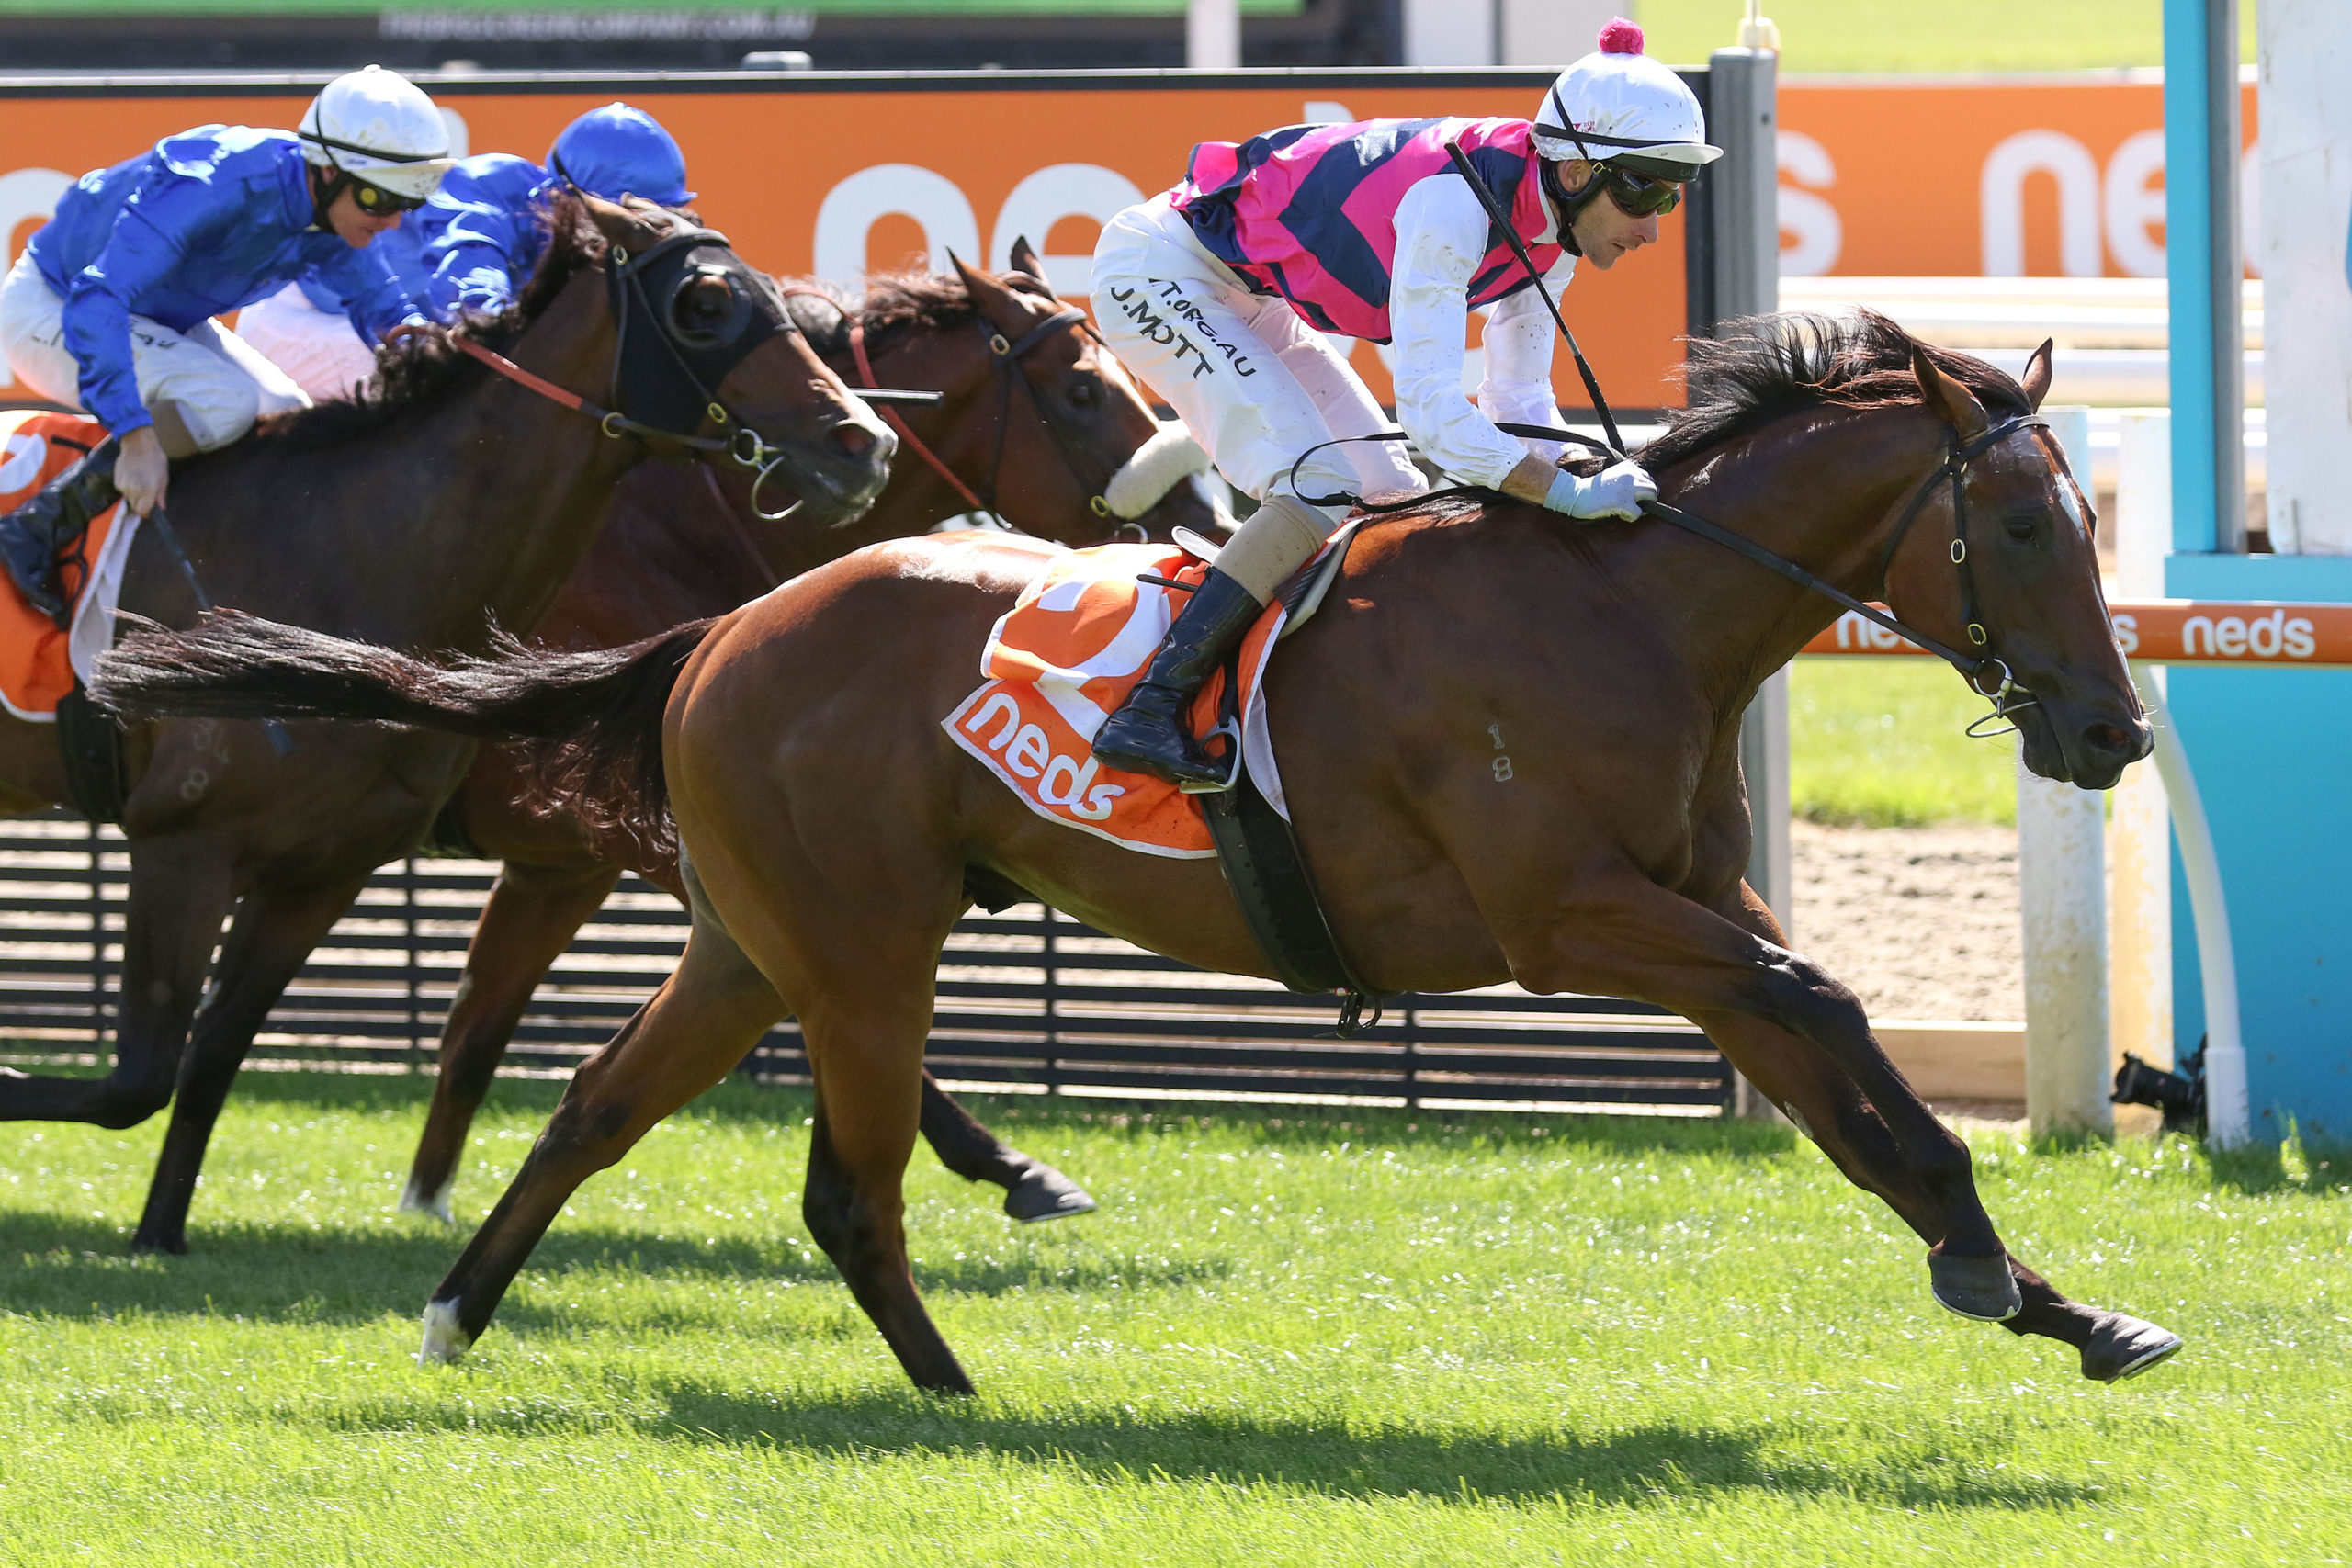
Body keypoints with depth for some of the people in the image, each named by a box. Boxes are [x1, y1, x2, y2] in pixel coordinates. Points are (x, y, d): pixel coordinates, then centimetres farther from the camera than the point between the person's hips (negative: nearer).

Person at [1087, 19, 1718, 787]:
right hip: (1158, 273, -10)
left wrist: (1584, 478, -14)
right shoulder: (1455, 199, -33)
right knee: (1322, 490, -22)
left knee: (1393, 497, 6)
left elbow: (1520, 402, 3)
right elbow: (1429, 409, -37)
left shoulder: (1551, 230, -5)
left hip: (1248, 303, 10)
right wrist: (1569, 493, -40)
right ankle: (1147, 713, -25)